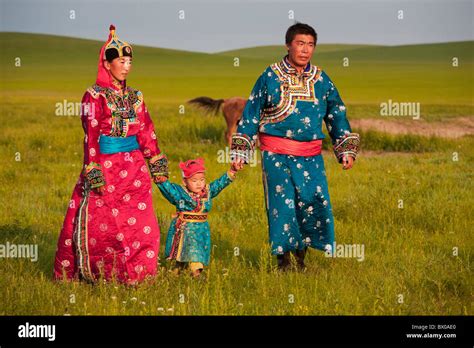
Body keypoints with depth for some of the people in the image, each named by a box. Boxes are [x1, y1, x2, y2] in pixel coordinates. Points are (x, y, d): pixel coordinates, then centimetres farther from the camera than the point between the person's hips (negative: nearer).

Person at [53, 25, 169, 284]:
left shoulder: (134, 96, 11)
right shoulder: (95, 96, -5)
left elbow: (147, 132, 12)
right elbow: (91, 137, -10)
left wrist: (157, 166, 9)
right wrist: (94, 174, -16)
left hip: (134, 166, 5)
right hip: (105, 165, -5)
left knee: (139, 223, 3)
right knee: (100, 223, 0)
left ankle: (134, 273, 13)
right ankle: (93, 273, 13)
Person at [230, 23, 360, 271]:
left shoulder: (321, 79, 10)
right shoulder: (271, 76, 2)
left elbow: (337, 115, 18)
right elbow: (251, 114, 6)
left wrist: (347, 149, 11)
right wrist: (239, 152, 3)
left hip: (310, 156, 3)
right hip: (276, 155, -3)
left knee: (314, 202, -5)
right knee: (282, 204, -5)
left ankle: (301, 256, 14)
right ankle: (284, 260, 7)